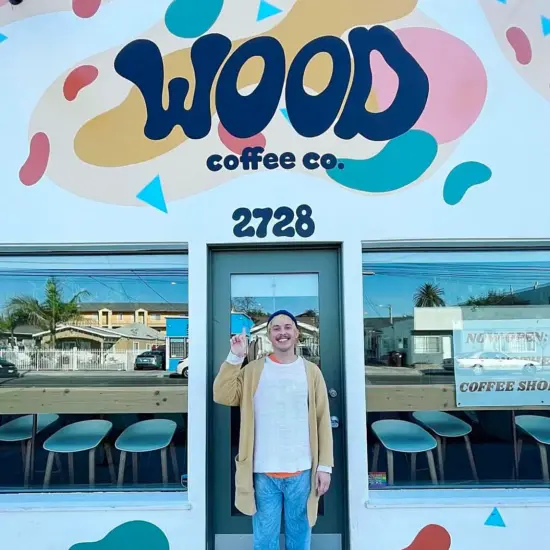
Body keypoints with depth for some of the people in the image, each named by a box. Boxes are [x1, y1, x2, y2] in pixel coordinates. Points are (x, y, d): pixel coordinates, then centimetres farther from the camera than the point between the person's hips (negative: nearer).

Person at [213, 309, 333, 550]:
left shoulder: (311, 371, 2)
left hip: (301, 472, 0)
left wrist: (325, 466, -3)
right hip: (263, 473, 0)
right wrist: (235, 356, -17)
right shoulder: (253, 370, 2)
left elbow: (323, 422, 1)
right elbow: (222, 396, -11)